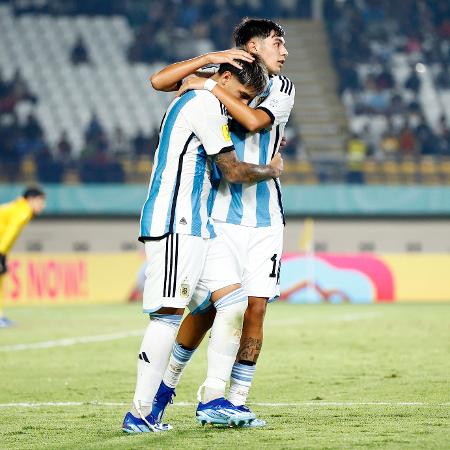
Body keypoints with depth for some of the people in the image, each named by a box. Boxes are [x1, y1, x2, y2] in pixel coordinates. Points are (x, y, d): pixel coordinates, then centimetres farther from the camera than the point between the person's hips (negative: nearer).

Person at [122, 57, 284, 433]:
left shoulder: (189, 102, 21)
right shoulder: (206, 105, -11)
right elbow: (234, 171, -10)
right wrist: (271, 170, 9)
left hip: (198, 225, 11)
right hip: (175, 224, -11)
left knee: (233, 299, 4)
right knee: (169, 313, -13)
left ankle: (213, 399, 3)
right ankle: (140, 414, -13)